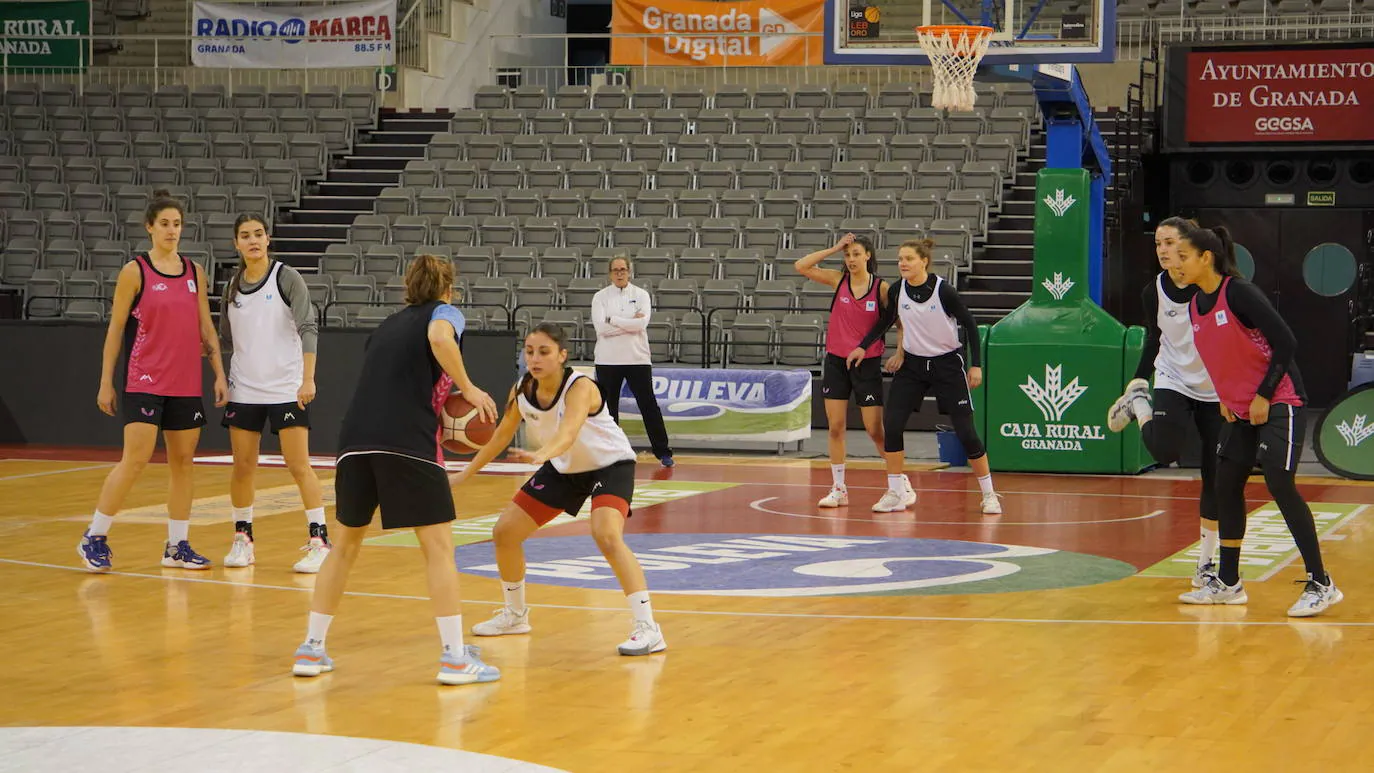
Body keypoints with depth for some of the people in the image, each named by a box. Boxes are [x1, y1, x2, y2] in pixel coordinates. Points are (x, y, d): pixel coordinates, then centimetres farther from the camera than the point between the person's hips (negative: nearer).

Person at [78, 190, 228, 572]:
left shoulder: (195, 272, 9)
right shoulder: (135, 271, -4)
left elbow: (206, 328, 13)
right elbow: (115, 329, -1)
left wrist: (219, 374, 6)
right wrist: (106, 382, -3)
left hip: (187, 384, 5)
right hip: (145, 382, -5)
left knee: (183, 462, 6)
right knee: (135, 460, -11)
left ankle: (177, 545, 14)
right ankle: (94, 537, 2)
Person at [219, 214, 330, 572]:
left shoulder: (286, 278, -6)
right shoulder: (233, 286, 8)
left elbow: (308, 328, -14)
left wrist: (308, 378, -23)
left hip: (286, 390, -4)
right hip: (244, 390, 4)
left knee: (299, 465, -7)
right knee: (243, 466, 5)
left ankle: (319, 540, -4)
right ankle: (242, 538, 18)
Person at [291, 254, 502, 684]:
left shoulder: (386, 326, 28)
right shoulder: (444, 313, 11)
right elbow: (440, 338, -13)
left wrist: (439, 424, 34)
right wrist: (469, 389, -5)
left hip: (355, 439, 6)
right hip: (408, 443, -6)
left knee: (345, 543, 18)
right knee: (438, 545, 2)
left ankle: (311, 649, 19)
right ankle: (454, 656, -1)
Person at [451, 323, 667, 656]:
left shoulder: (580, 387, -32)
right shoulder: (522, 391, -14)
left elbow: (569, 432, -50)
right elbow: (502, 435, 3)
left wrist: (541, 455, -69)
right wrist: (466, 473, 3)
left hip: (610, 465, -7)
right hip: (564, 469, 7)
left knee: (606, 535, -32)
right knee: (505, 532, 7)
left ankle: (648, 628, -29)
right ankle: (514, 615, 30)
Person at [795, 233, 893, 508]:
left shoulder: (882, 288, -7)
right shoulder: (838, 280, -1)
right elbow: (801, 266, -7)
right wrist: (835, 248, -11)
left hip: (868, 363, -3)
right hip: (836, 361, 3)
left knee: (875, 430, -3)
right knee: (835, 427, 1)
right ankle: (838, 489, 9)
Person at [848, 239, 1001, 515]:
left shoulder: (943, 290, -17)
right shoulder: (897, 291, -5)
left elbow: (969, 324, -9)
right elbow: (885, 321, 14)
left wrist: (976, 365, -12)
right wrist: (863, 347, 5)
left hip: (947, 364, -4)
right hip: (912, 364, 4)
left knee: (965, 430, -5)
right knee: (891, 423, -10)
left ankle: (989, 494, 8)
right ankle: (896, 492, 0)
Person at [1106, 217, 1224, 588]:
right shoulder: (1154, 292, -5)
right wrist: (1137, 382, 6)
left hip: (1216, 389, 0)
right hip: (1173, 383, 0)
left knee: (1215, 476, 1)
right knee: (1165, 452, -26)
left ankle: (1206, 559, 14)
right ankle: (1138, 405, 6)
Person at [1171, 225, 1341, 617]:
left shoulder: (1239, 293, -18)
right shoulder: (1195, 306, 6)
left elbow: (1286, 343, -20)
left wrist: (1264, 396, -17)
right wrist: (1225, 398, 11)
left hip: (1278, 401, -9)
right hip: (1240, 408, 9)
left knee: (1279, 483, -16)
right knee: (1226, 485, 7)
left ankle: (1320, 584, -11)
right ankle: (1228, 583, 17)